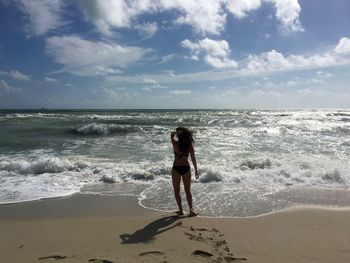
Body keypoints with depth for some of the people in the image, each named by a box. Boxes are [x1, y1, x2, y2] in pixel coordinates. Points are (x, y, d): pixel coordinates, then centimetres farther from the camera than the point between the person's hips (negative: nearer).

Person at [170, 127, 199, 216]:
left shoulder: (176, 144, -11)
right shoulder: (190, 145, -3)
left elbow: (172, 134, 6)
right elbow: (193, 159, -2)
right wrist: (196, 170, 4)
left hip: (176, 168, -3)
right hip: (186, 168, 3)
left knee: (177, 191, 12)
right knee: (188, 190, 14)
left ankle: (180, 210, 14)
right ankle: (191, 209, 4)